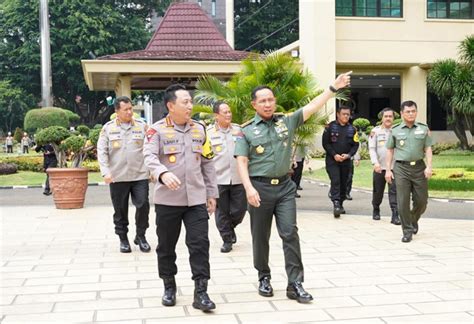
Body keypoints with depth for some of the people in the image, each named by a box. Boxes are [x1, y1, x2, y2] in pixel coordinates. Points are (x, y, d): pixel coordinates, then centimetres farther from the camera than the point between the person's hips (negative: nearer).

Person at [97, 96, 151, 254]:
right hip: (117, 177, 0)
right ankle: (123, 239, 22)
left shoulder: (142, 126, 4)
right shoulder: (108, 128, 3)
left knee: (143, 205, -4)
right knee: (120, 210, 7)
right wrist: (105, 172, -10)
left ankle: (140, 236, 16)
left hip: (140, 175, 0)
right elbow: (102, 151, 0)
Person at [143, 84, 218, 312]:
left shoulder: (199, 129, 9)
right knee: (166, 246, 10)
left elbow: (207, 164, 13)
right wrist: (162, 173, -40)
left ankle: (200, 293, 3)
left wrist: (212, 193, 12)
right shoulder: (157, 130, -4)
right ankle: (169, 287, 28)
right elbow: (149, 157, -19)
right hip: (167, 200, -2)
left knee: (200, 245, -3)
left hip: (196, 199, 3)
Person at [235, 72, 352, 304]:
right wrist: (249, 188, -18)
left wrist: (334, 87, -7)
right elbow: (242, 162, -5)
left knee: (290, 234, -4)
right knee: (260, 237, 9)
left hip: (284, 186, 2)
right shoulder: (247, 130, 0)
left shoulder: (286, 122, 7)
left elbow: (312, 107, 1)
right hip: (260, 187, -1)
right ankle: (264, 278, 28)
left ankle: (295, 284, -1)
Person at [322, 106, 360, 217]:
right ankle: (336, 204, -21)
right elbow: (325, 143, -4)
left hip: (346, 161, 4)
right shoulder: (330, 127, -3)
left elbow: (355, 145, 7)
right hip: (332, 160, -4)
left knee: (344, 183, 8)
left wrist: (348, 155, -10)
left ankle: (341, 204, 20)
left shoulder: (352, 129, 8)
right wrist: (334, 155, -14)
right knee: (335, 181, -15)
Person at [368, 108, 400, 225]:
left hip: (394, 167, 0)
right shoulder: (376, 131, 3)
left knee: (394, 191, -8)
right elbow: (372, 148, -1)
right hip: (379, 167, 0)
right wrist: (375, 162, -15)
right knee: (378, 191, 11)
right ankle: (376, 210, 32)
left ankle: (395, 215, -8)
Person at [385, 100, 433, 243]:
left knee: (421, 200, 6)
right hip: (401, 168, -1)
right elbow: (390, 150, 9)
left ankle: (414, 220, 36)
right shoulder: (395, 130, 6)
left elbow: (428, 149, 5)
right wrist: (388, 169, 4)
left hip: (419, 167, 1)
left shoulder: (423, 129, 7)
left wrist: (429, 166, -8)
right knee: (403, 201, -5)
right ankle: (407, 231, 6)